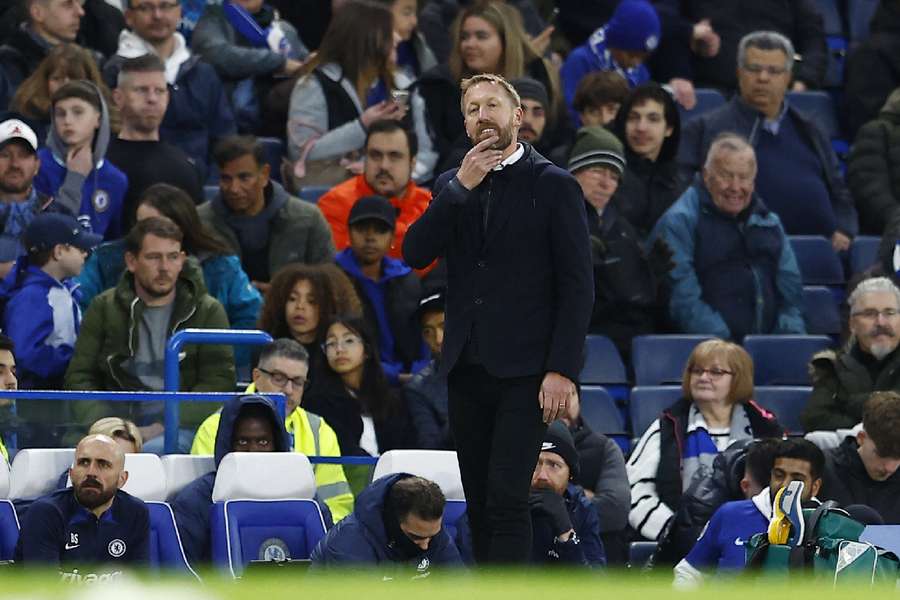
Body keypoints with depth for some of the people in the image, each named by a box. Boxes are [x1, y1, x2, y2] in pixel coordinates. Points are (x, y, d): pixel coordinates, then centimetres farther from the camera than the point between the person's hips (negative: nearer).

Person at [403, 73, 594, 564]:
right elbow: (415, 254, 0)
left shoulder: (554, 186, -1)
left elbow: (577, 285, -4)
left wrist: (563, 370, -13)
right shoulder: (451, 186, 14)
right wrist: (461, 187, -9)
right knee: (479, 501, 7)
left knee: (505, 498, -14)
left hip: (524, 371, -5)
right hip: (466, 367, 5)